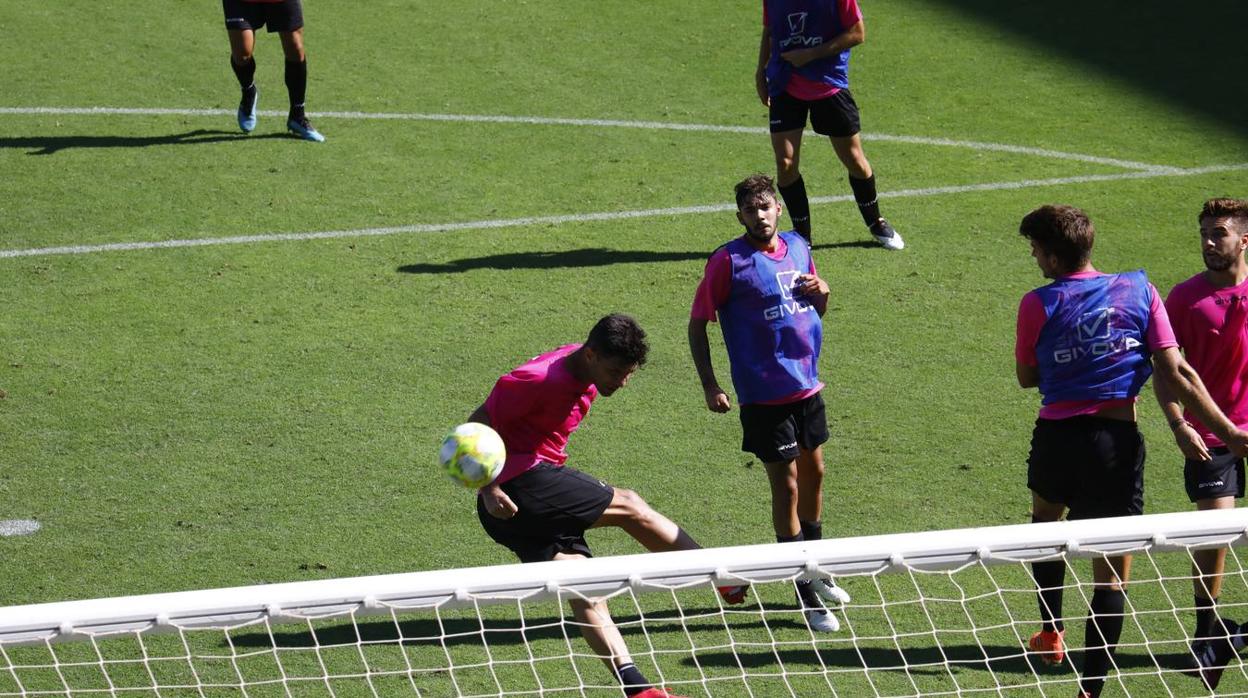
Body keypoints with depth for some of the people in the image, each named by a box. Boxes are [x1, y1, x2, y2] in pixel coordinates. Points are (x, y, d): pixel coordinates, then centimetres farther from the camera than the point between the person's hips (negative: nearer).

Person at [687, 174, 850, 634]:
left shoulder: (797, 247, 6)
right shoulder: (728, 261, -11)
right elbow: (697, 324, -9)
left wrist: (821, 292, -4)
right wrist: (709, 385, -16)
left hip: (807, 385, 6)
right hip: (764, 394, -6)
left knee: (813, 473, 18)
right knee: (786, 487, -3)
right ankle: (806, 595, 5)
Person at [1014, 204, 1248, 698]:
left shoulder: (1038, 305, -6)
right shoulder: (1138, 290, -3)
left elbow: (1026, 377, 7)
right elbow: (1175, 372, -8)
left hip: (1056, 438, 1)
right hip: (1117, 444, -1)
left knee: (1045, 520, 33)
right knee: (1112, 575, 4)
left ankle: (1051, 633, 41)